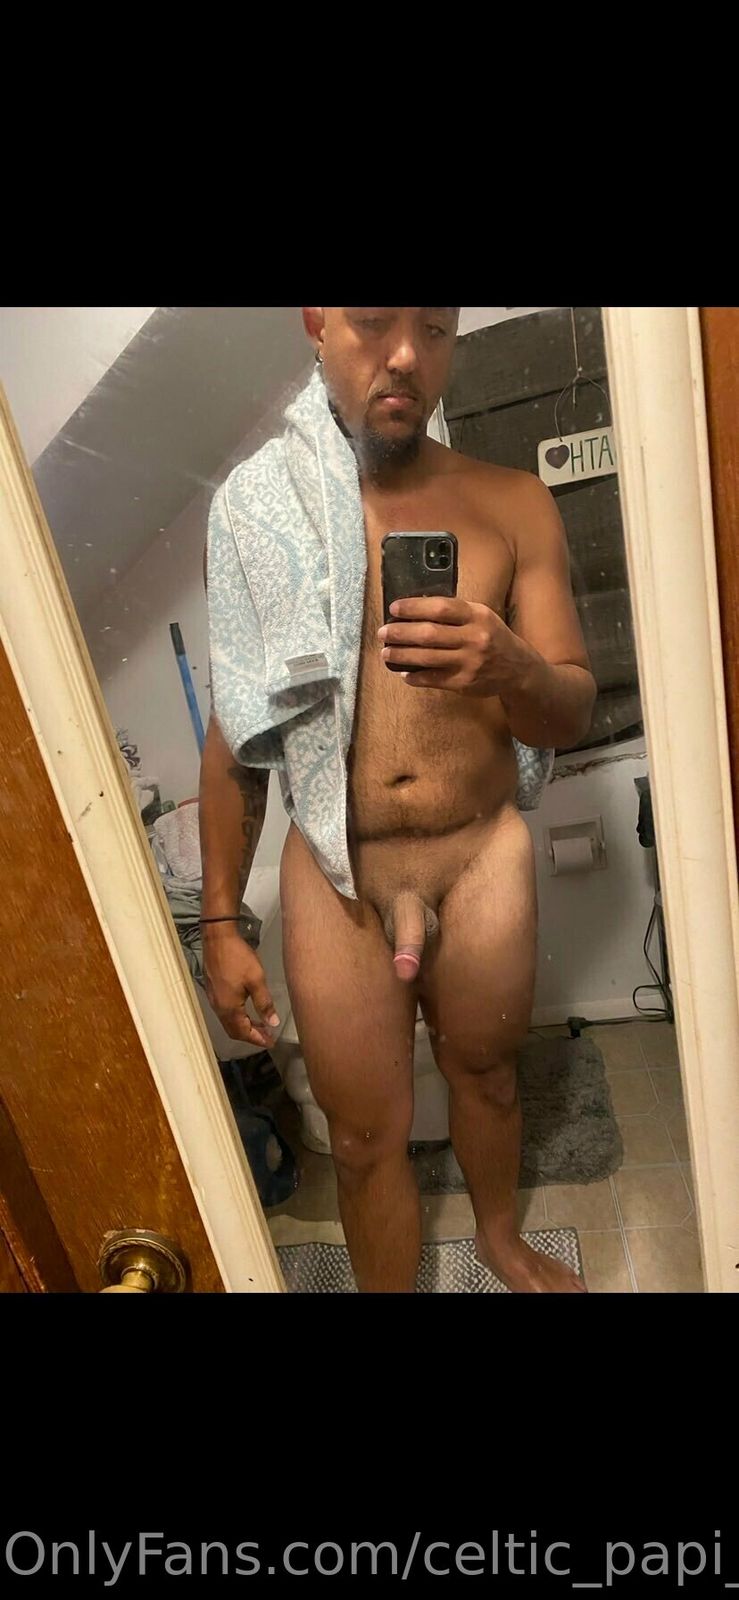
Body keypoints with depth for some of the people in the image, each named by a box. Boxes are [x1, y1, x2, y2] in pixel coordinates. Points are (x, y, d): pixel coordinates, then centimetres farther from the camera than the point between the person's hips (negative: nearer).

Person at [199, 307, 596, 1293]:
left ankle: (502, 1238, 54)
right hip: (336, 873, -1)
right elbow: (235, 737, 2)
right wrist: (221, 922, 2)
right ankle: (389, 1285, 40)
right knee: (367, 1135, 10)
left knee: (485, 1072, 23)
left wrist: (509, 669, -25)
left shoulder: (513, 504, 0)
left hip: (484, 856, 2)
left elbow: (573, 714, -1)